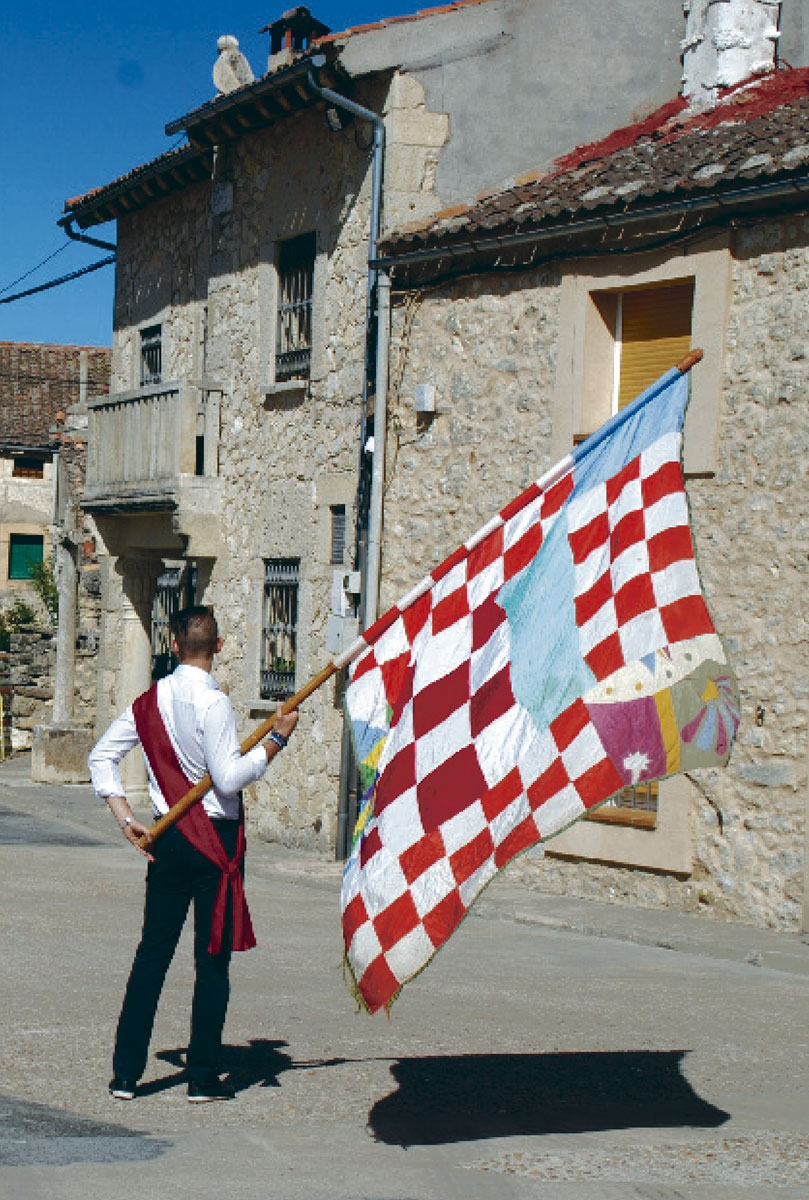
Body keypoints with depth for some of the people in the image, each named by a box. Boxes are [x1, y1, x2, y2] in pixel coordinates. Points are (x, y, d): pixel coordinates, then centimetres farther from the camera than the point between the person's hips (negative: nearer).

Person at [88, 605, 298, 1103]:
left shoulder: (153, 699, 6)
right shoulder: (213, 702, -14)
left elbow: (102, 755, 9)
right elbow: (229, 778, -20)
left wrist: (127, 819, 6)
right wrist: (277, 739, -12)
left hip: (167, 837, 6)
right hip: (215, 838, -6)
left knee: (153, 952, 11)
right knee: (213, 959, 3)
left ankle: (126, 1072, 10)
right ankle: (204, 1077, 7)